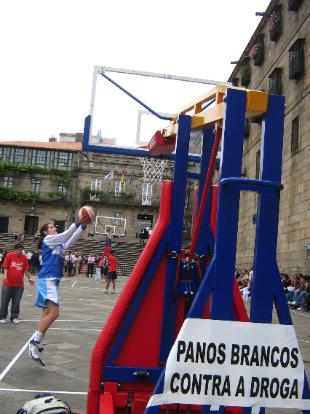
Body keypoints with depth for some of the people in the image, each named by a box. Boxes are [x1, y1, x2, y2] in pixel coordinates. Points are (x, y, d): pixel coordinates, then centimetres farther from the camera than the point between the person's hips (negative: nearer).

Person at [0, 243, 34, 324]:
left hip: (19, 284, 2)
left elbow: (26, 270, 6)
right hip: (8, 283, -2)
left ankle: (14, 317, 18)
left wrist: (29, 279, -2)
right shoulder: (9, 255, -4)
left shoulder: (24, 258, 2)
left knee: (16, 302, 6)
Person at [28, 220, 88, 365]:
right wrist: (77, 223, -8)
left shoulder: (59, 244, 22)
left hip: (52, 281, 9)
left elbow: (72, 238, 18)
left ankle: (35, 345, 10)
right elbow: (66, 235, -8)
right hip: (47, 279, -9)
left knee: (47, 314, 7)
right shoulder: (47, 239, 0)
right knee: (53, 313, -19)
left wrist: (82, 226, 7)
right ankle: (34, 342, -14)